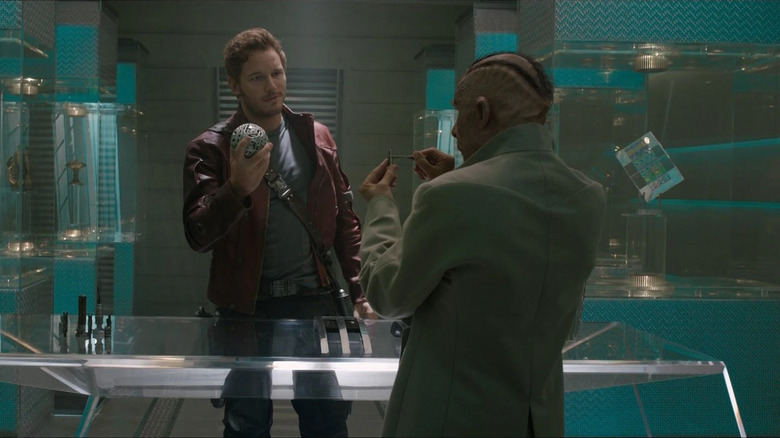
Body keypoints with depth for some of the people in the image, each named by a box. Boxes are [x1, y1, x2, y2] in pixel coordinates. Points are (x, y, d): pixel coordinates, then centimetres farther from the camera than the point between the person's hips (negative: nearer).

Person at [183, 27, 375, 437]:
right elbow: (197, 235, -13)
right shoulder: (211, 149, -4)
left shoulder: (317, 137, 5)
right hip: (247, 306, -2)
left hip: (315, 299, 2)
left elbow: (344, 219, 9)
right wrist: (237, 189, -31)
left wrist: (359, 291, 3)